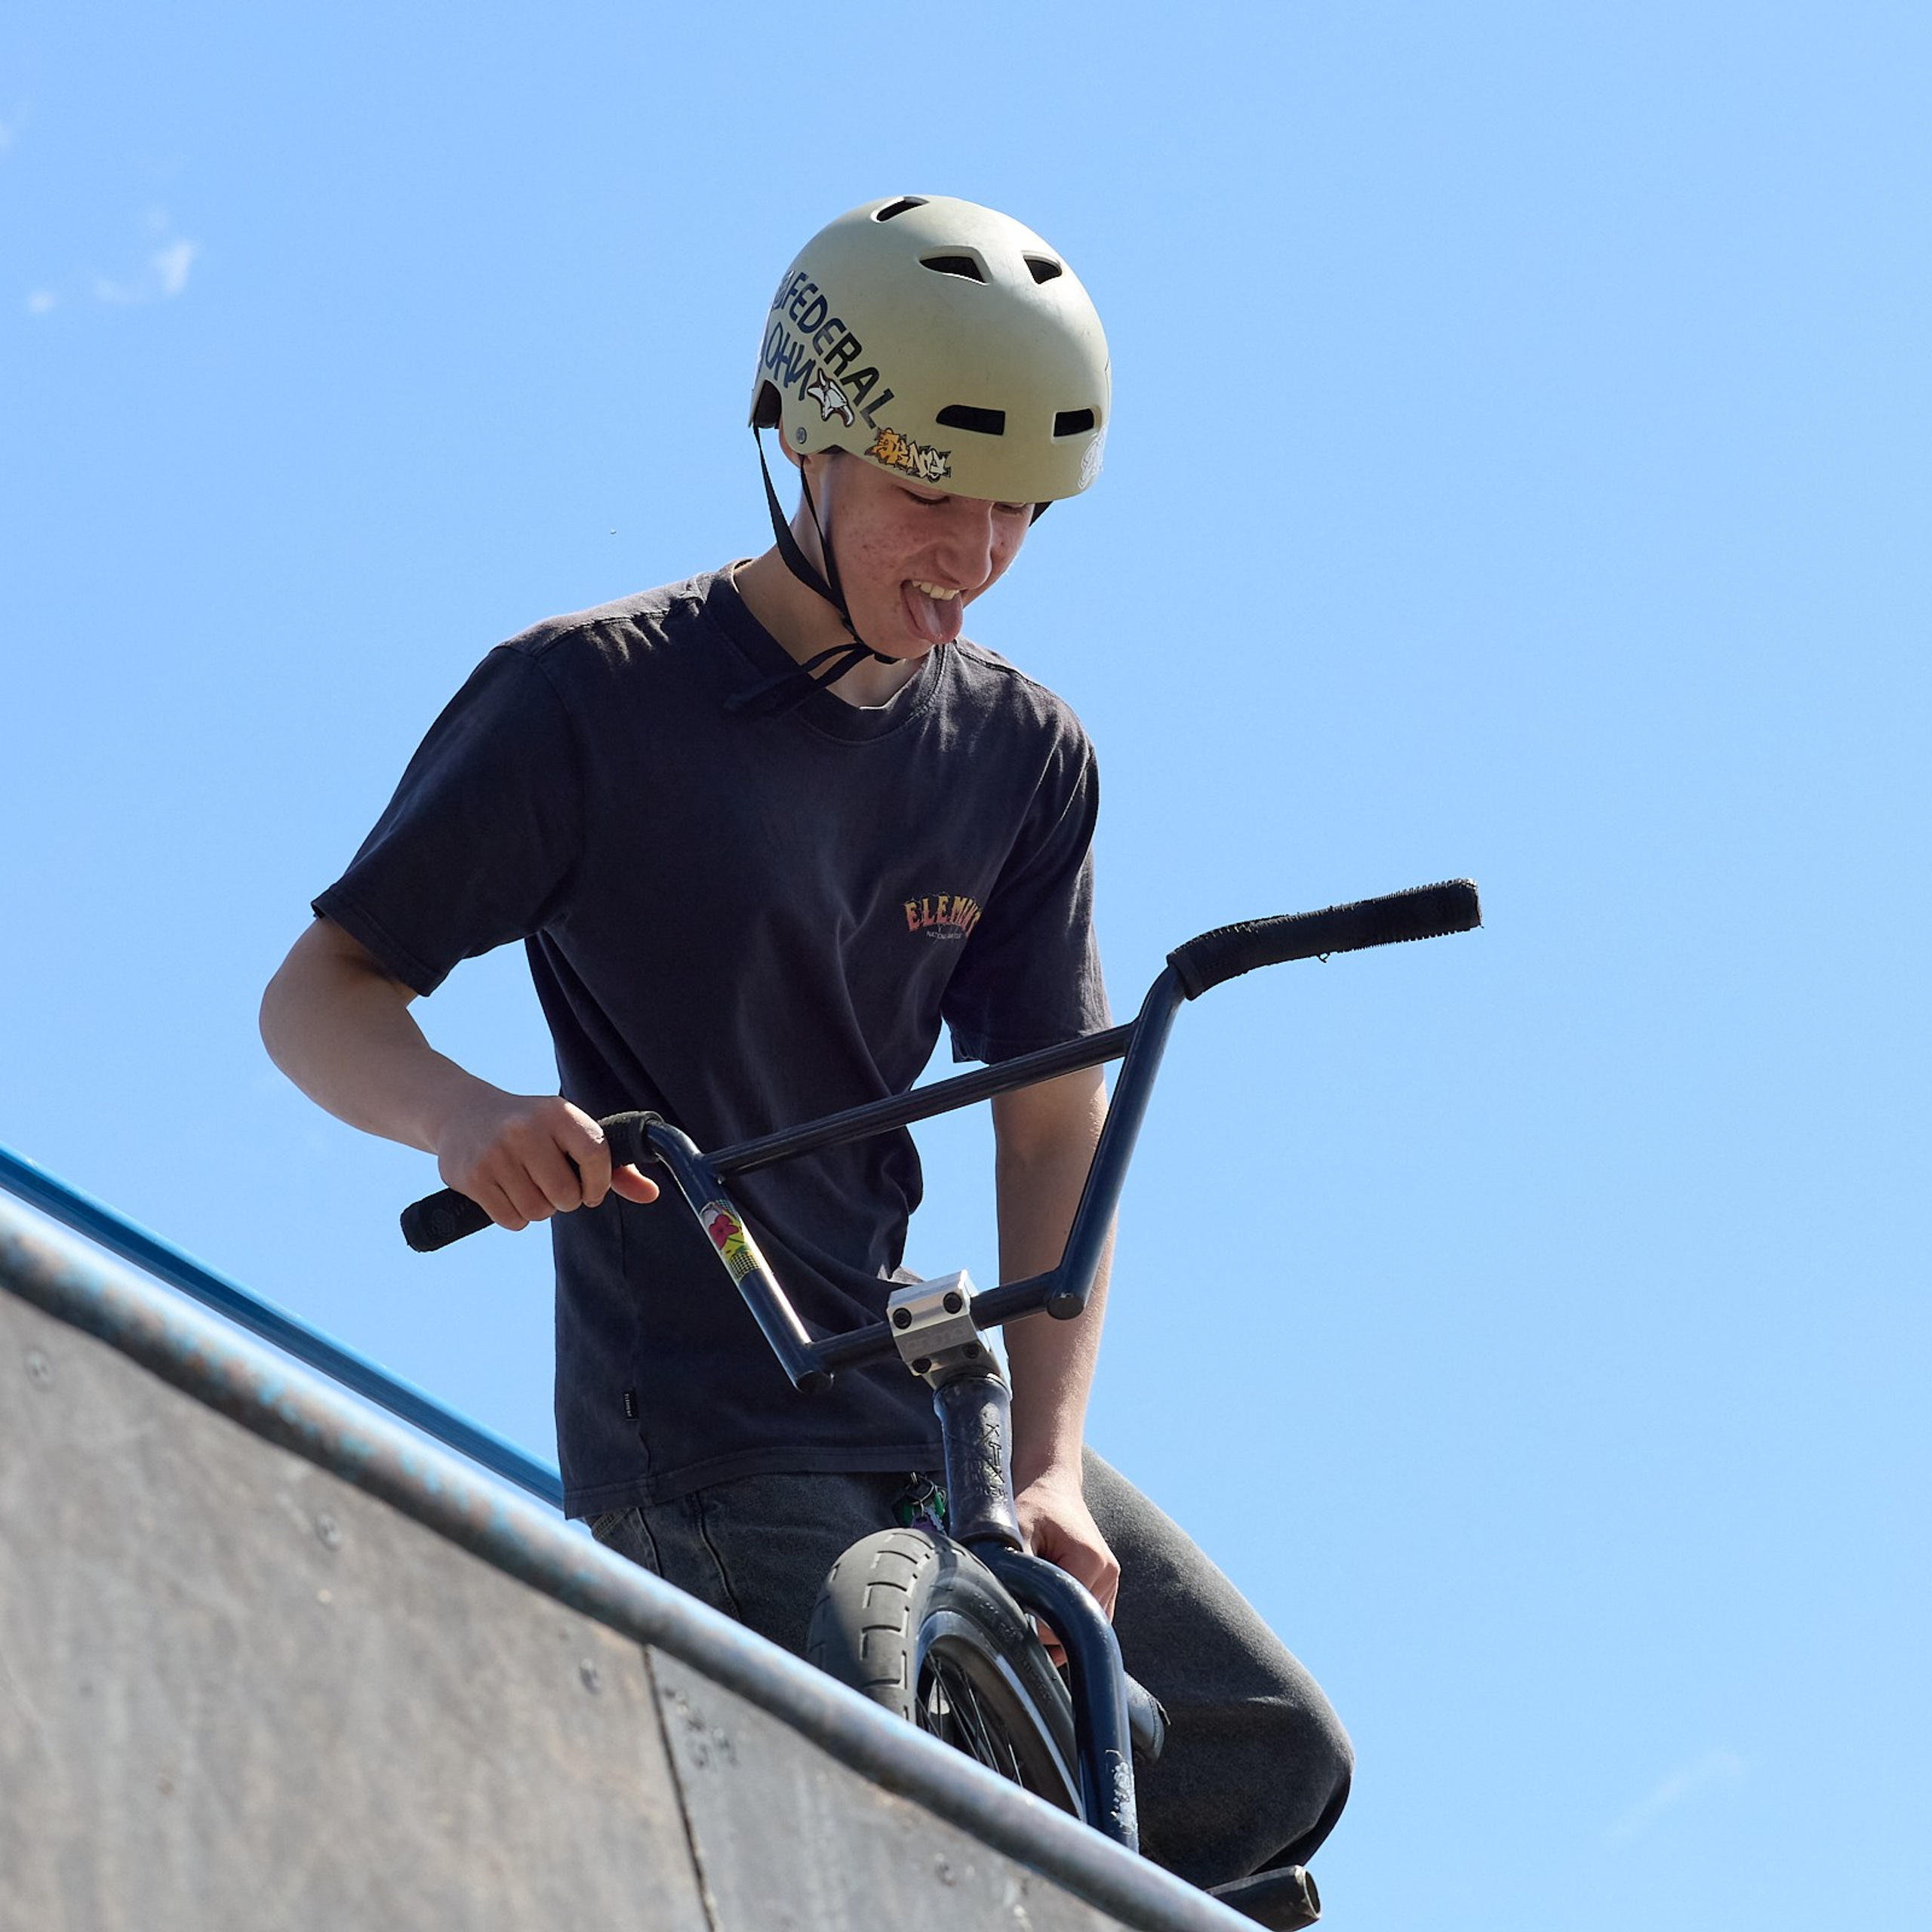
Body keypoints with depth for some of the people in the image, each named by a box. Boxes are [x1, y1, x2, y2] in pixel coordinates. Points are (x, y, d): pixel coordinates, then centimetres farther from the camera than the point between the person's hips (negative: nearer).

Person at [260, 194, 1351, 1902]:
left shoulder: (1023, 755, 4)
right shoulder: (590, 698, -11)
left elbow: (1050, 1124, 1)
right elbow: (318, 994, -9)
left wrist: (1049, 1464, -11)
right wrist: (465, 1116, -32)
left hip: (926, 1404, 6)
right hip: (700, 1429, -6)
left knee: (1273, 1763, 1)